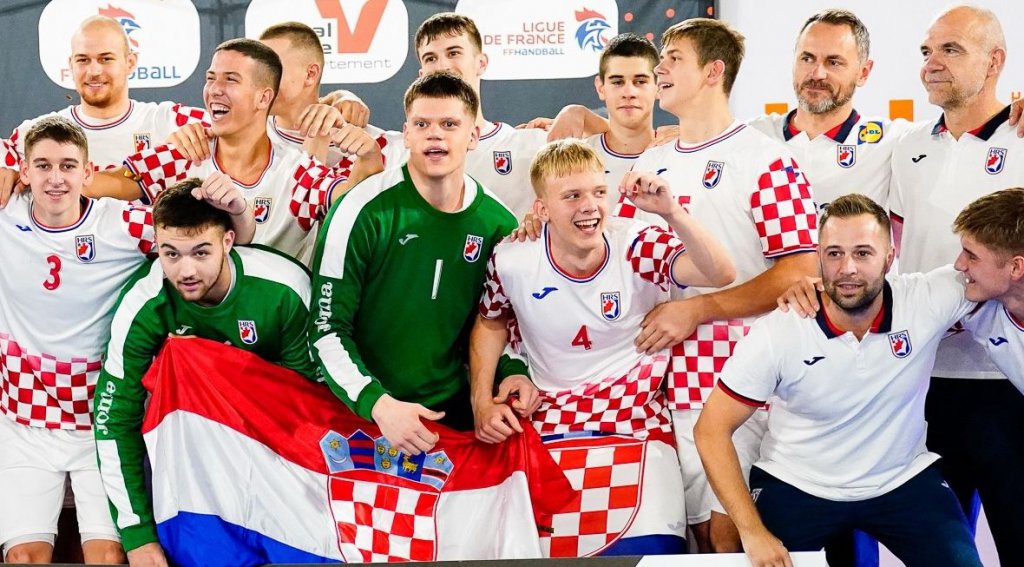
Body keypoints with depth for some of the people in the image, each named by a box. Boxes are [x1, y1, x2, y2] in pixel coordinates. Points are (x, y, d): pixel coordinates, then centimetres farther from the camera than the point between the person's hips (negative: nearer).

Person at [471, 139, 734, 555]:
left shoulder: (640, 248, -11)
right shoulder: (512, 261, -5)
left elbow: (720, 274, -25)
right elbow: (490, 323, 15)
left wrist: (670, 212, -35)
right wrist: (481, 402, 6)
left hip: (636, 423, -2)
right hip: (549, 425, 2)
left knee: (650, 550, -18)